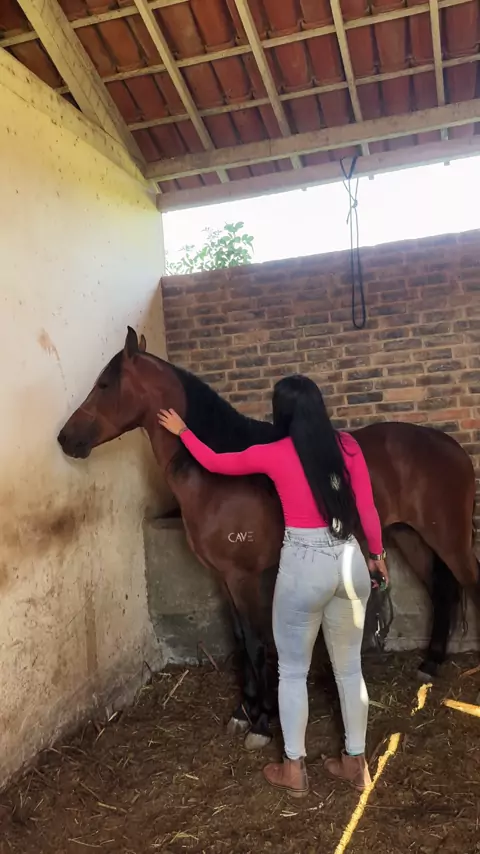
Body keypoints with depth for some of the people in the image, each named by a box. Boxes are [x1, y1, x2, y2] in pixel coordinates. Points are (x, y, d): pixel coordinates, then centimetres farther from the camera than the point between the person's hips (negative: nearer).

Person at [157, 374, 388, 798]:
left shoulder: (273, 455, -8)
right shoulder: (347, 445, -2)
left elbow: (215, 462, 6)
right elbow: (367, 509, 1)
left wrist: (183, 431, 21)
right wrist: (377, 555, 15)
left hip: (304, 566, -4)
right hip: (350, 562, 4)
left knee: (293, 671, 14)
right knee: (350, 668, 19)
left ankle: (294, 768, 25)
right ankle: (356, 762, 31)